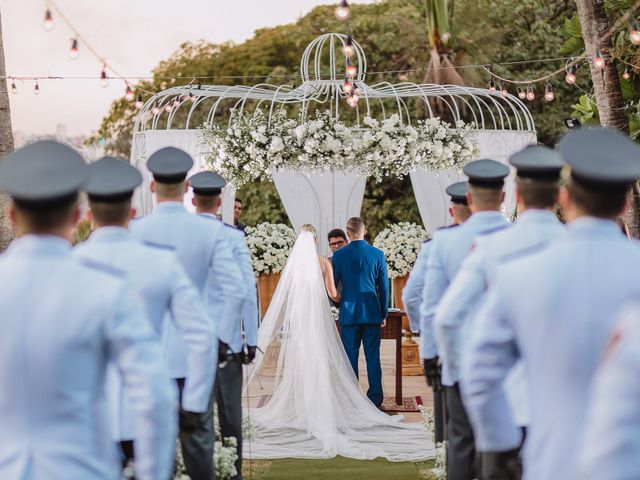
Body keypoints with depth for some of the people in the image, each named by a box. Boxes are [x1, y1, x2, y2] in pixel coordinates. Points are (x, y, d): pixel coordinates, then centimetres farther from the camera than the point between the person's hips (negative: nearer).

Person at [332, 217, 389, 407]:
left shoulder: (339, 255, -4)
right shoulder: (378, 254, -1)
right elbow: (384, 287, 3)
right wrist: (384, 313, 12)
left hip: (349, 313, -1)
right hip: (372, 313, 1)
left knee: (350, 356, 4)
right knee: (373, 356, 5)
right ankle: (375, 397, 6)